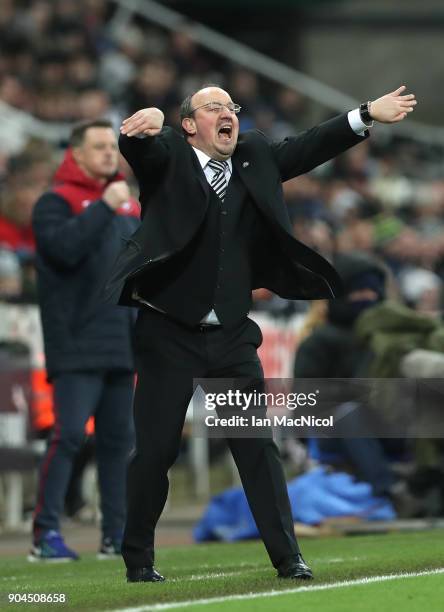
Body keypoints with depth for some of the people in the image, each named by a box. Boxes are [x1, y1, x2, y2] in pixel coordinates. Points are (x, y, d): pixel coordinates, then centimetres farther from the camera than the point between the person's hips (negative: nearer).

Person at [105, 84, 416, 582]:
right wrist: (147, 123, -47)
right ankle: (138, 560, 16)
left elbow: (309, 147, 7)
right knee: (155, 449, 2)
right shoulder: (166, 158, -4)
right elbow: (137, 145, -23)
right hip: (170, 335, -4)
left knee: (258, 446, 2)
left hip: (233, 337, 4)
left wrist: (367, 115, -4)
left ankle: (287, 556, 5)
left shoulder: (255, 158, 10)